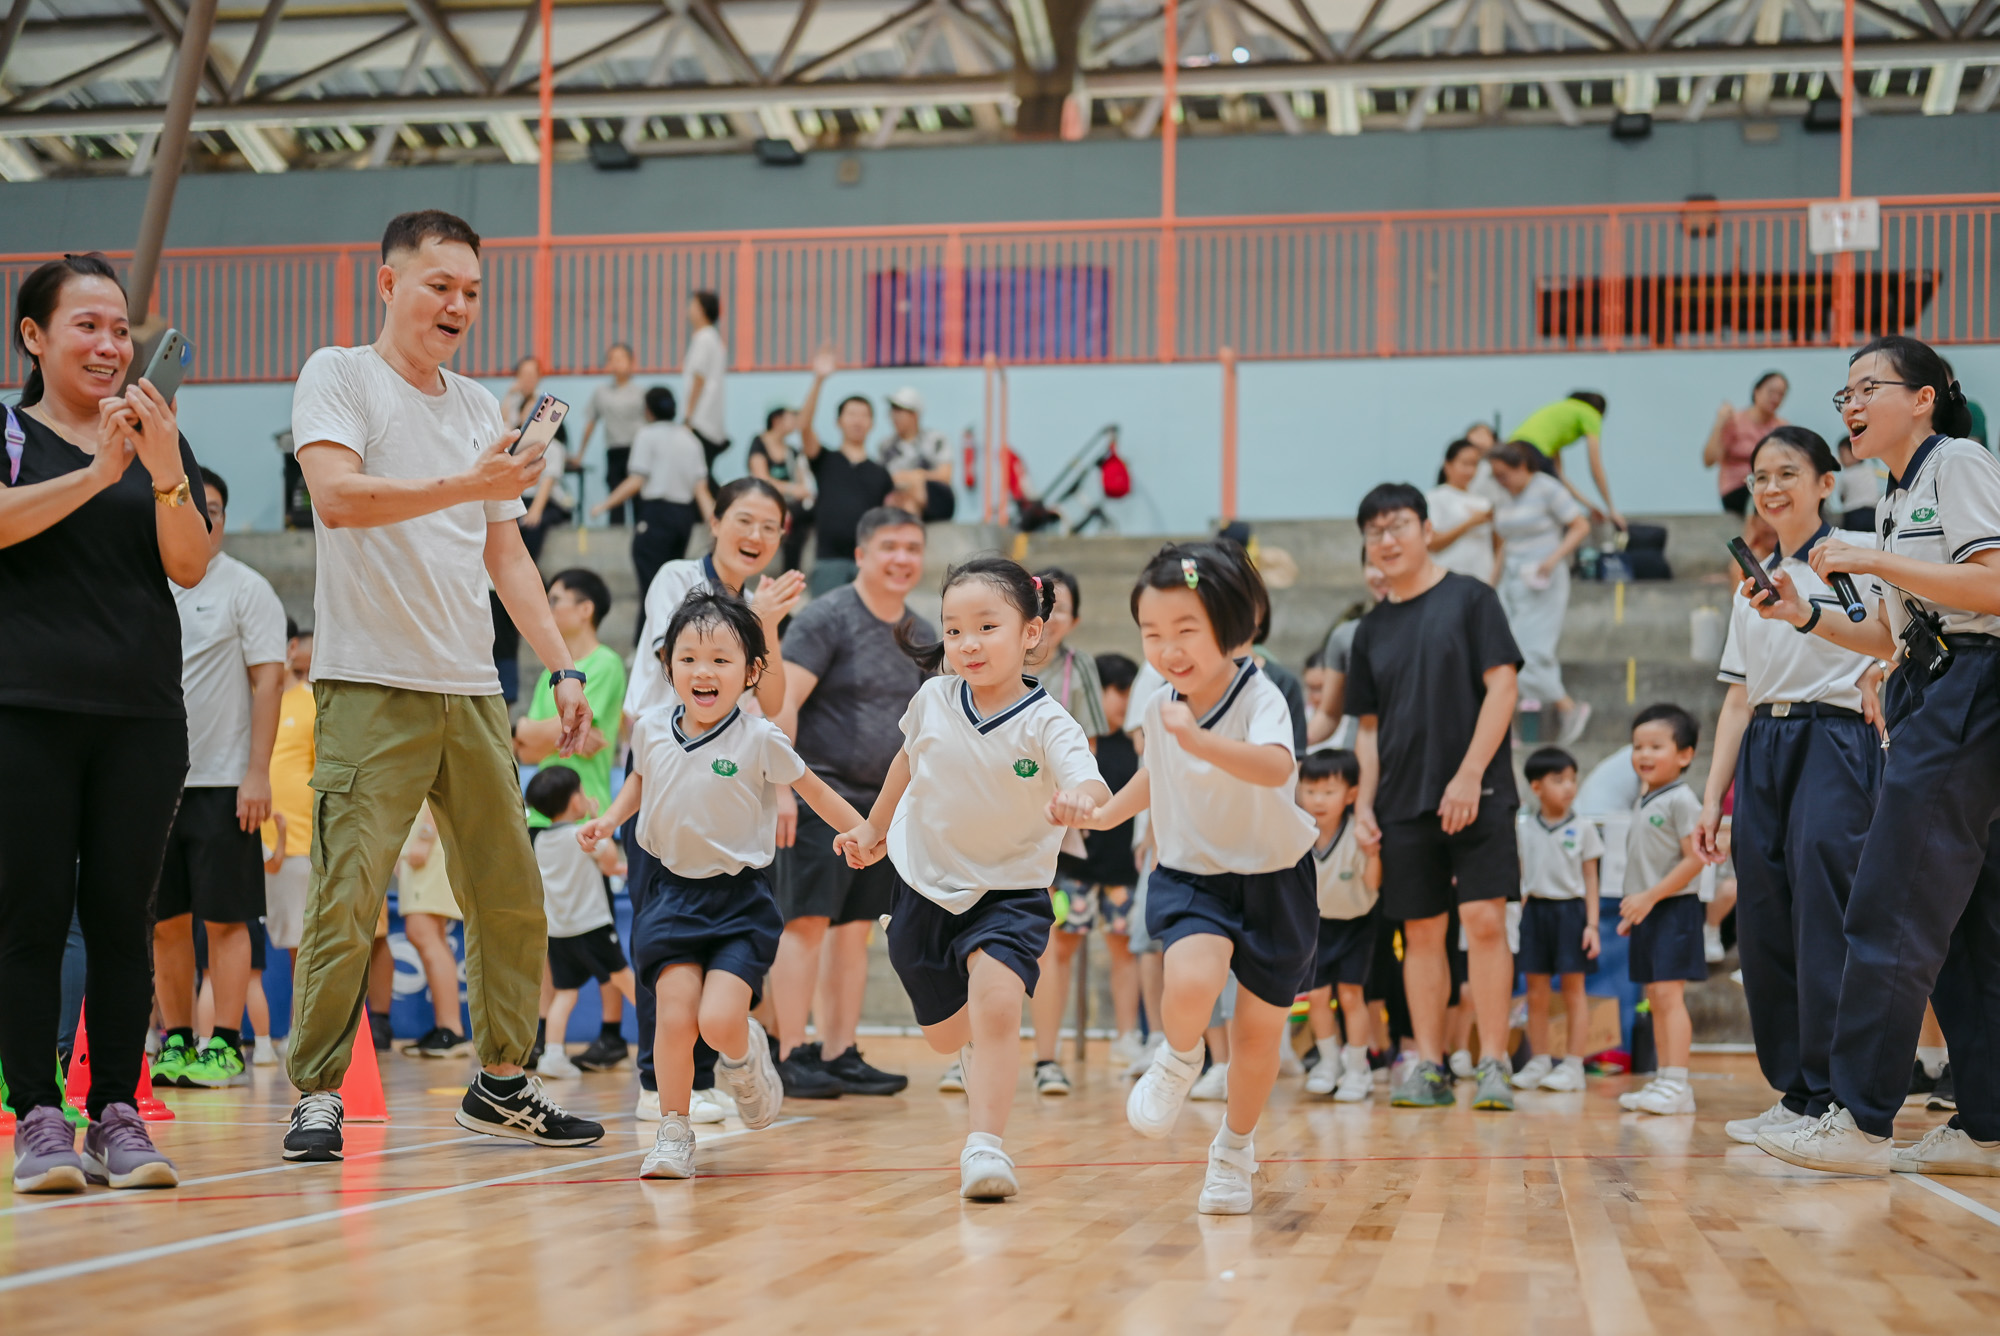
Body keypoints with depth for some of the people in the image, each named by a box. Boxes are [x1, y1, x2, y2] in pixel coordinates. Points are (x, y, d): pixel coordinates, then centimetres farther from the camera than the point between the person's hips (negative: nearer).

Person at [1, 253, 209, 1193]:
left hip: (142, 714, 3)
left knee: (123, 916, 1)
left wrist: (166, 471, -15)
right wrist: (99, 472, -22)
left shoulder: (160, 439, 14)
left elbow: (189, 566, 2)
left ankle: (117, 1116, 5)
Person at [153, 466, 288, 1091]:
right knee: (165, 920, 6)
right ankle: (176, 1041, 14)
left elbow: (268, 681, -5)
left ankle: (226, 1046, -1)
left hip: (222, 781, -4)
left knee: (224, 918, -4)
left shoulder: (247, 589, -1)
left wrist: (257, 772, -12)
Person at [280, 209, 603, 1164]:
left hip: (472, 691, 6)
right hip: (370, 688, -6)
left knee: (510, 897, 8)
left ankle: (501, 1084, 20)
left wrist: (562, 666, 14)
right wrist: (467, 485, -27)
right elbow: (337, 494, -18)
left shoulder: (480, 407, 18)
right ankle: (315, 1096, -2)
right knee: (347, 900, -10)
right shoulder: (339, 376, 0)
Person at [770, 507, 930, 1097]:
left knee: (855, 929, 8)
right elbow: (782, 702, -14)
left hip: (884, 802, 7)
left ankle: (839, 1056, 12)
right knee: (807, 921, -8)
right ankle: (790, 1058, -5)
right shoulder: (826, 618, -8)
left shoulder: (922, 636, 13)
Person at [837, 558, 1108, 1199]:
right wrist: (874, 826, 26)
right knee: (945, 1035, 15)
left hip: (1009, 891, -4)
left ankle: (986, 1143, -22)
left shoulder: (1046, 724, -19)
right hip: (925, 887, 4)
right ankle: (980, 1053, 51)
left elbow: (1094, 791, -36)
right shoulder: (933, 700, -8)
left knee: (996, 1004, -28)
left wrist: (1082, 798, -60)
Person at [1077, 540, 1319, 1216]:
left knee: (1258, 1032, 8)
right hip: (1191, 876, 2)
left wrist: (1198, 739, -54)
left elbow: (1277, 767, -44)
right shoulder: (1159, 706, -4)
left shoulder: (1259, 698, -21)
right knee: (1190, 983, -27)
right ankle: (1179, 1060, 6)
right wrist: (1109, 811, 18)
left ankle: (1234, 1146, 33)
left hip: (1272, 880, -2)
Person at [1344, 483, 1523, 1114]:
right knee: (1421, 932, 5)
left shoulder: (1469, 598, 0)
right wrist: (1364, 802, 5)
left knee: (1485, 920, -10)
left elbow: (1502, 687, -6)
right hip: (1404, 802, 4)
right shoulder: (1372, 629, 13)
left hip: (1476, 794, -4)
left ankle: (1494, 1064, -5)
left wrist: (1469, 775, -13)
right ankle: (1429, 1067, 10)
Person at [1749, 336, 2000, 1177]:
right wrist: (1805, 616, 10)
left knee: (1891, 913, -12)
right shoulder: (1899, 500, 22)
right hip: (1931, 699, 10)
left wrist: (1872, 562, -16)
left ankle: (1860, 1122, -10)